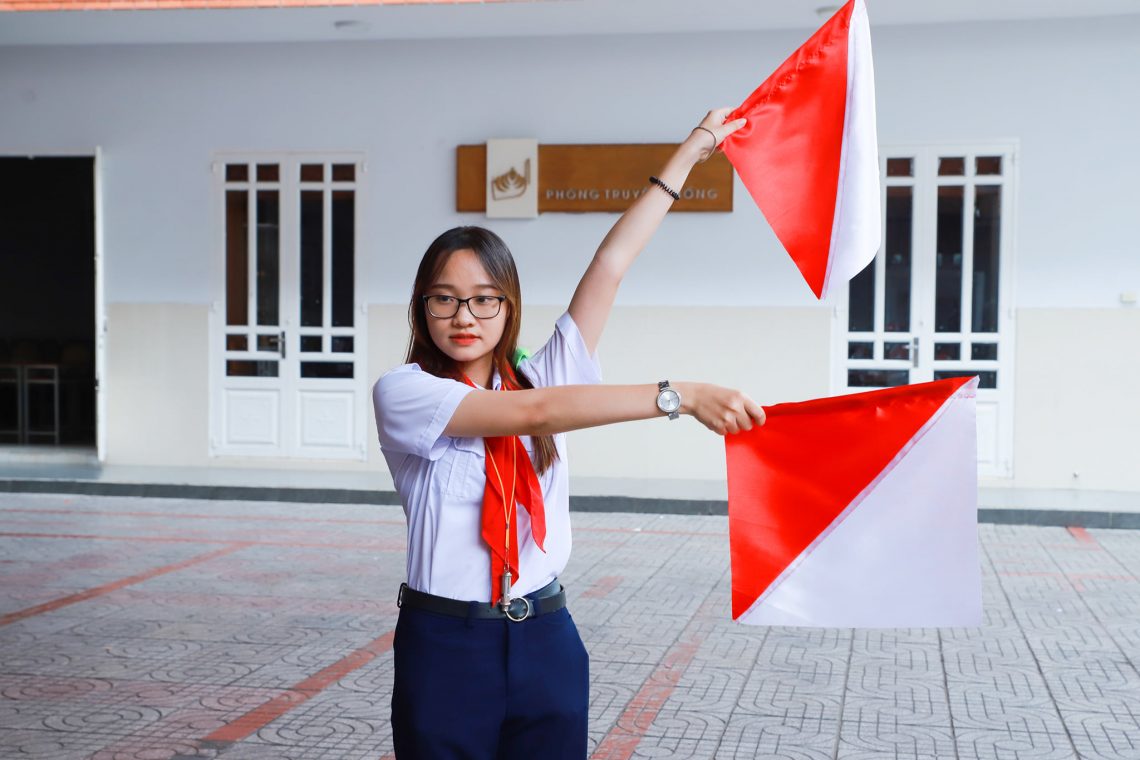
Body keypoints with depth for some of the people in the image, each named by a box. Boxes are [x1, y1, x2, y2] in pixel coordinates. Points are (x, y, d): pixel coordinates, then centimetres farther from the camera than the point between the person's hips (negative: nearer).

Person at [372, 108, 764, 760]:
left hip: (546, 640, 4)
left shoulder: (541, 375, 6)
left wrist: (693, 149, 9)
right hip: (446, 647, -3)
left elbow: (610, 266, 7)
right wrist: (678, 396, -26)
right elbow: (534, 412, -19)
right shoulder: (403, 393, -7)